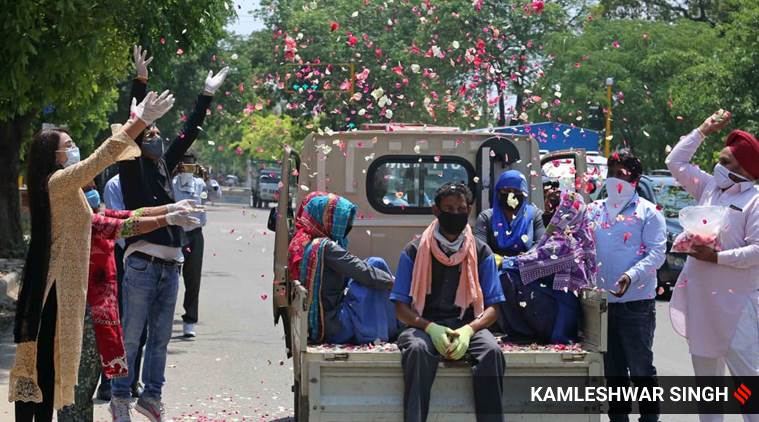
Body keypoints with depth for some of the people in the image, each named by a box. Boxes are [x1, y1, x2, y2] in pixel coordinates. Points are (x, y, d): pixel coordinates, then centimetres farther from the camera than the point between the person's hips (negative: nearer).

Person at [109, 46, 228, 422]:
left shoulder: (164, 166, 17)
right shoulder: (131, 166, 1)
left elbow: (189, 133, 22)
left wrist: (206, 95, 24)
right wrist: (140, 81, -16)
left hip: (171, 264, 7)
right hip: (142, 263, -7)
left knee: (160, 335, 11)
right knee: (131, 335, -3)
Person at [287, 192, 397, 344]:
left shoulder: (299, 241, 9)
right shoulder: (324, 247, -18)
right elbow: (364, 273, -19)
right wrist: (394, 282, -9)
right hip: (331, 328, -9)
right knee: (376, 264, -7)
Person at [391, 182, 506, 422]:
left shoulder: (481, 253, 9)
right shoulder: (414, 252, 5)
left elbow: (492, 308, 6)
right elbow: (401, 308, 3)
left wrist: (468, 330, -15)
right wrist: (431, 328, -16)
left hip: (467, 326, 1)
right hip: (424, 325, -1)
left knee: (492, 351, -32)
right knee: (417, 349, -36)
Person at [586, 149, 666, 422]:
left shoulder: (648, 212, -1)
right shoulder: (595, 211, 14)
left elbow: (656, 253, -10)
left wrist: (631, 276, -25)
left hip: (636, 301, -5)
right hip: (601, 301, 5)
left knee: (641, 368, 0)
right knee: (612, 369, 13)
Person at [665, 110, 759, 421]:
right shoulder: (709, 188, 11)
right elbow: (675, 162, 20)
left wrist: (716, 257, -19)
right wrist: (703, 132, 14)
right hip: (701, 300, 8)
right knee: (706, 375, 15)